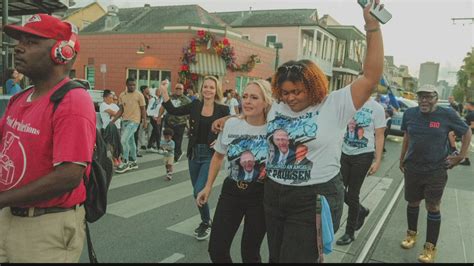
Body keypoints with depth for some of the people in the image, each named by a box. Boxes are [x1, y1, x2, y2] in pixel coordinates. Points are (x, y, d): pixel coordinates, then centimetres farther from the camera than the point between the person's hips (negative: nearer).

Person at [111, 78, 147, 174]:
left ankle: (125, 163, -4)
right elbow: (121, 110, 9)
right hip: (125, 120, 6)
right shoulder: (122, 95, 7)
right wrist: (113, 121, 1)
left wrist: (145, 121, -7)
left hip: (134, 121, -6)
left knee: (124, 140, -15)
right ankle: (133, 162, 27)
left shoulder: (139, 95, -6)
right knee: (130, 141, 15)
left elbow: (143, 110, -2)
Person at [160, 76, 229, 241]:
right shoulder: (195, 105, 3)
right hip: (194, 153, 5)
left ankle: (206, 223, 12)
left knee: (199, 191, -12)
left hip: (210, 155, -4)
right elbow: (173, 111, 0)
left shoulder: (222, 110, -6)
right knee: (197, 191, 14)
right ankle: (206, 221, 35)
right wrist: (164, 92, -7)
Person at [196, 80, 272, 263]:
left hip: (259, 195, -3)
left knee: (250, 253, 10)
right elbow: (218, 156, 11)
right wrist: (208, 187, 13)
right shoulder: (232, 124, -5)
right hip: (231, 190, 3)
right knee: (216, 249, 7)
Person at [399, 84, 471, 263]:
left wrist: (461, 156, -2)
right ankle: (412, 234, 38)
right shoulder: (410, 114, -3)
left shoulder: (447, 114, -11)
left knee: (433, 207, 5)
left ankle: (430, 247, 16)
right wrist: (402, 158, 15)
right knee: (413, 202, 16)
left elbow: (467, 133, 2)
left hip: (436, 170, -3)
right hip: (412, 168, 3)